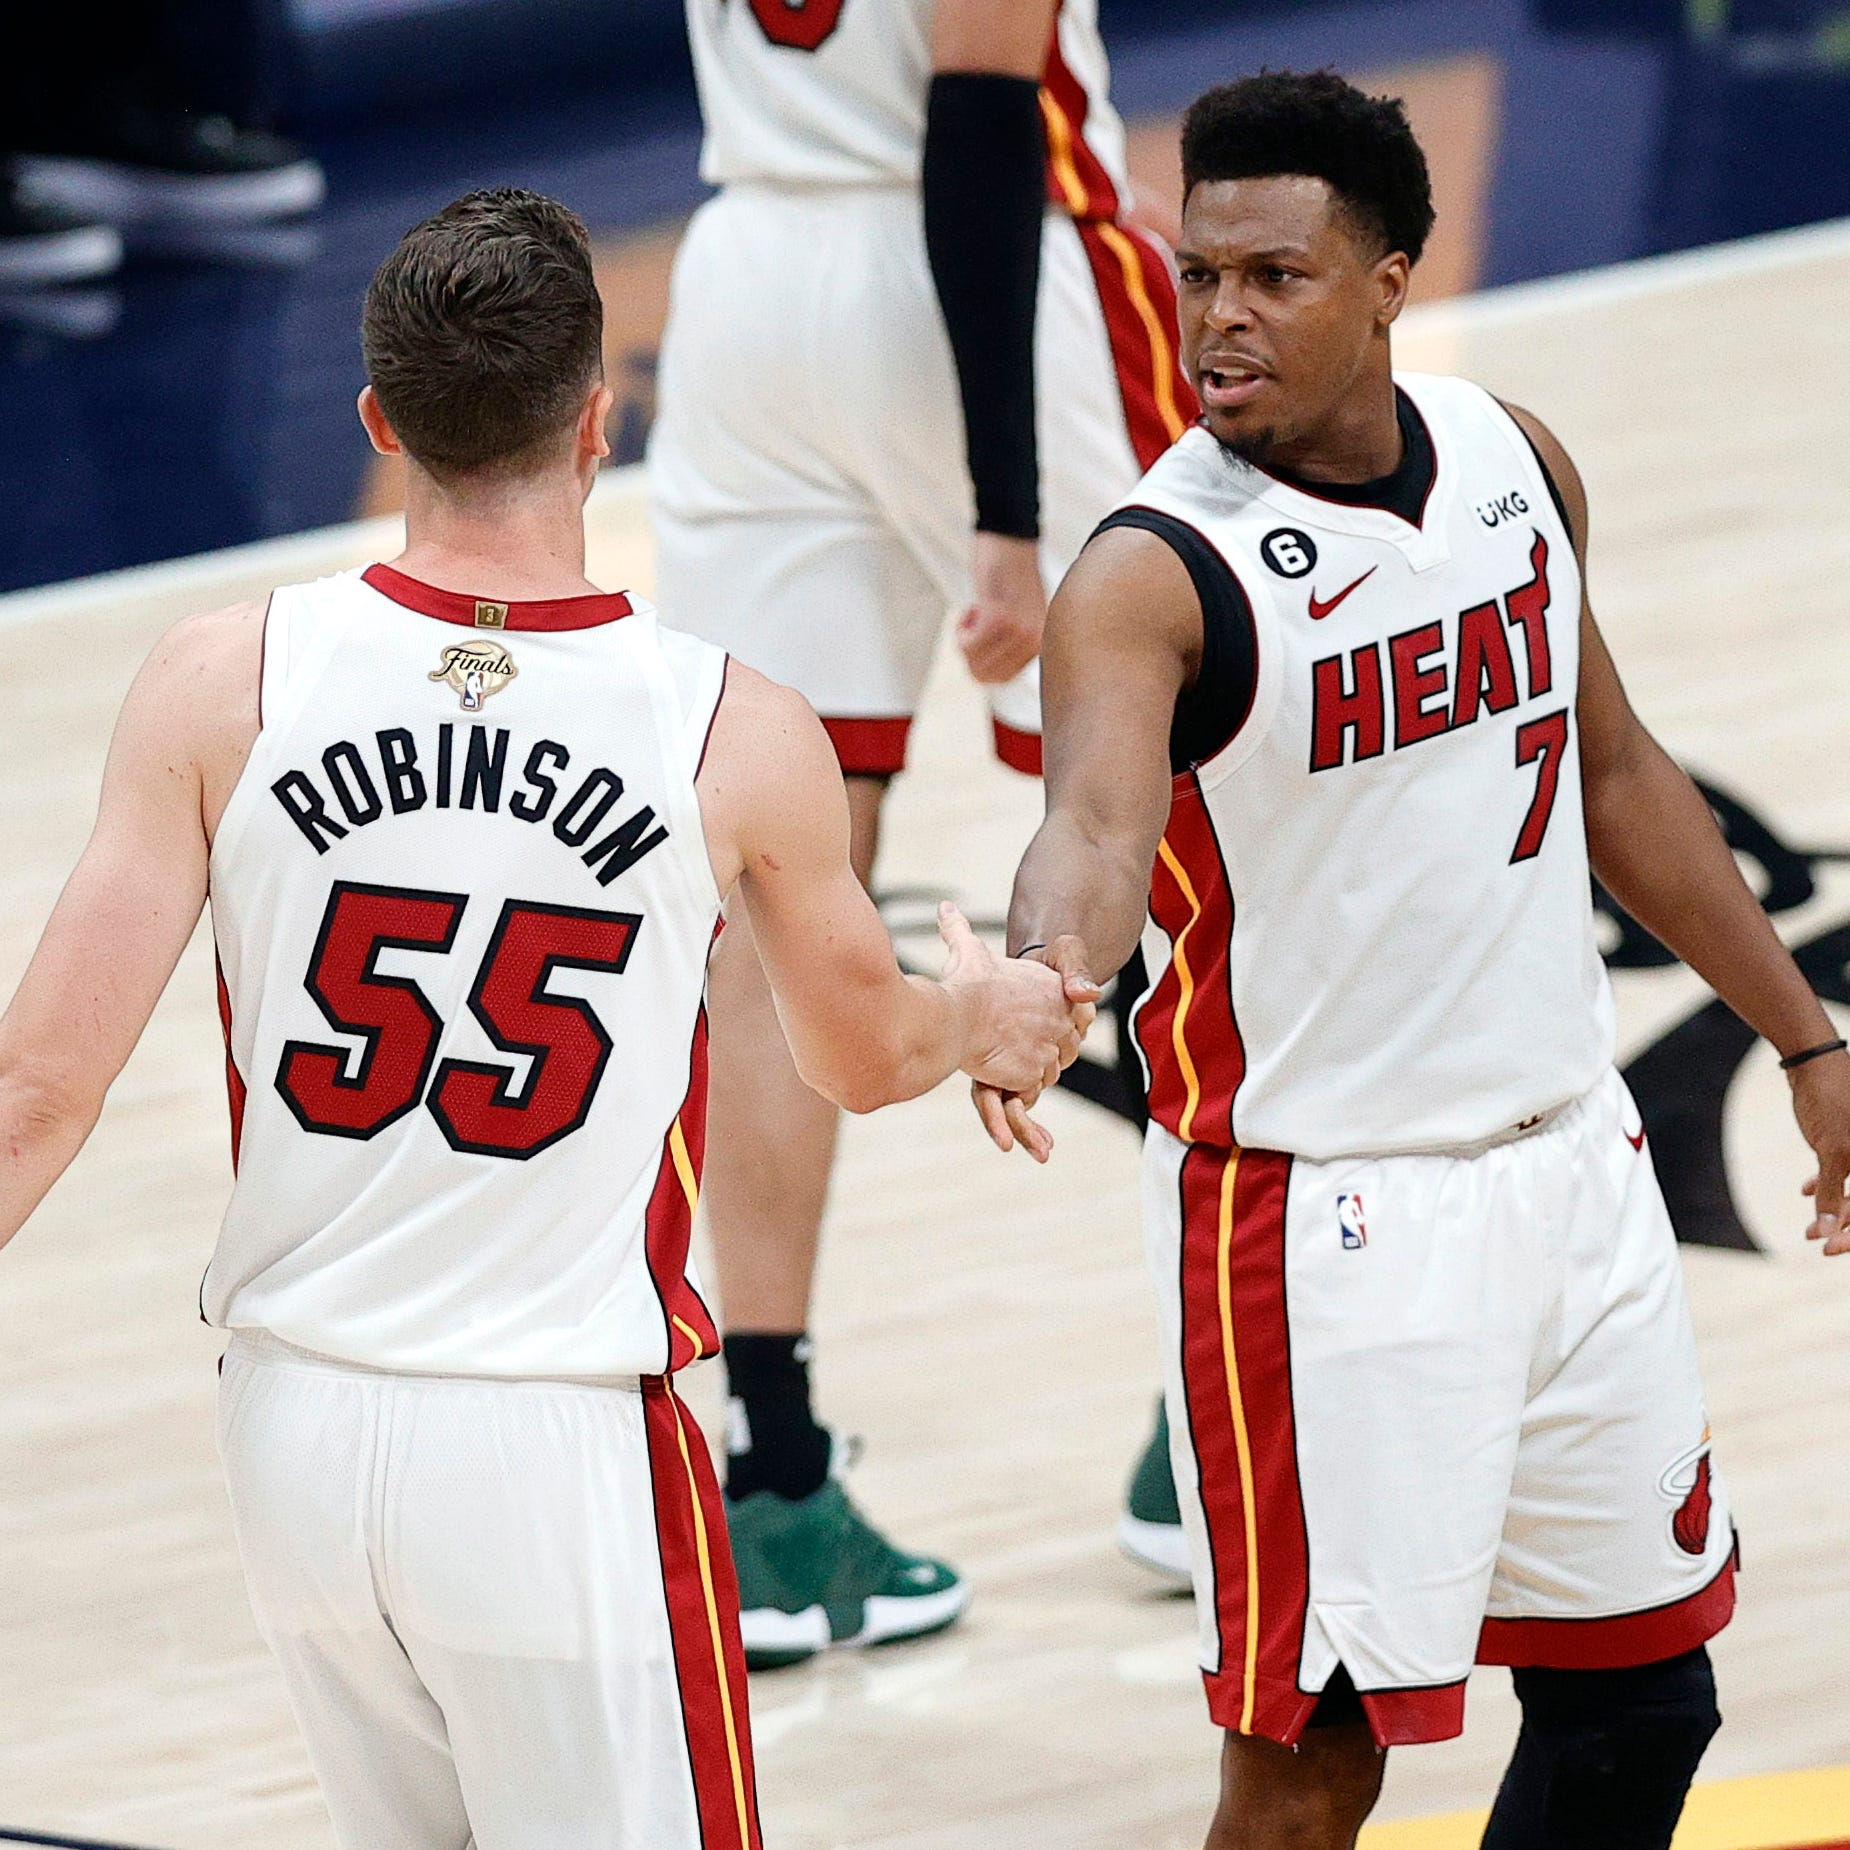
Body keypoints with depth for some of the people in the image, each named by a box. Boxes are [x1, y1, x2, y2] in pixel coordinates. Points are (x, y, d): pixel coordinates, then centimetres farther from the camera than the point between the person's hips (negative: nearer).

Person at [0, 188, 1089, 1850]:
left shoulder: (225, 687, -8)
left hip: (297, 1420, 3)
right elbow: (862, 1057, 11)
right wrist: (982, 1016, 34)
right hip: (559, 1459, -3)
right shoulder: (739, 740, -9)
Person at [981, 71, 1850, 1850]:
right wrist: (1047, 976, -59)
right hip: (1322, 1217, -6)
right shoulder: (1159, 570, -18)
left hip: (1569, 1166, 6)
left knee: (1640, 1698, 14)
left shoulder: (1515, 464, 2)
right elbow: (1097, 824, -37)